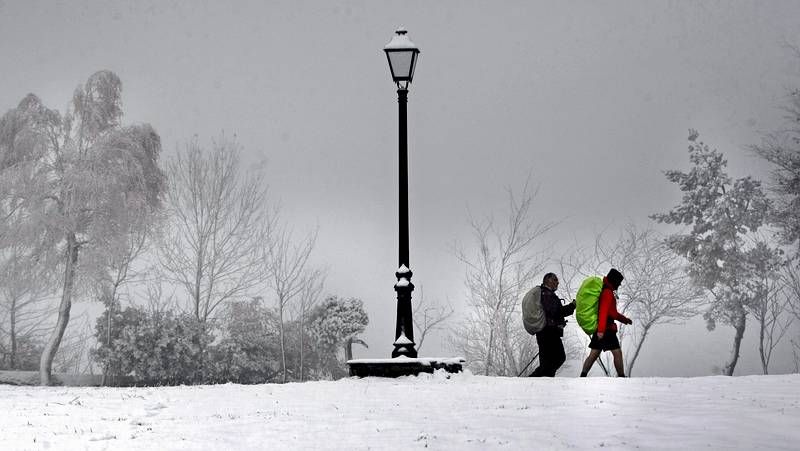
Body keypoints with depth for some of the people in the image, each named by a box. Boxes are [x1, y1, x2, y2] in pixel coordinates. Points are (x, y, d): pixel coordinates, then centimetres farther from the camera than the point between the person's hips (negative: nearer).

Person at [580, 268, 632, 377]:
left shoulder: (603, 291, 20)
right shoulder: (608, 292, -12)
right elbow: (603, 312, -22)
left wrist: (624, 319, 29)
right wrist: (601, 330, -28)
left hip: (600, 328, 10)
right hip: (606, 329, -10)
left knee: (593, 355, 9)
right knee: (617, 353, -5)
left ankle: (582, 377, 5)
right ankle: (621, 377, -3)